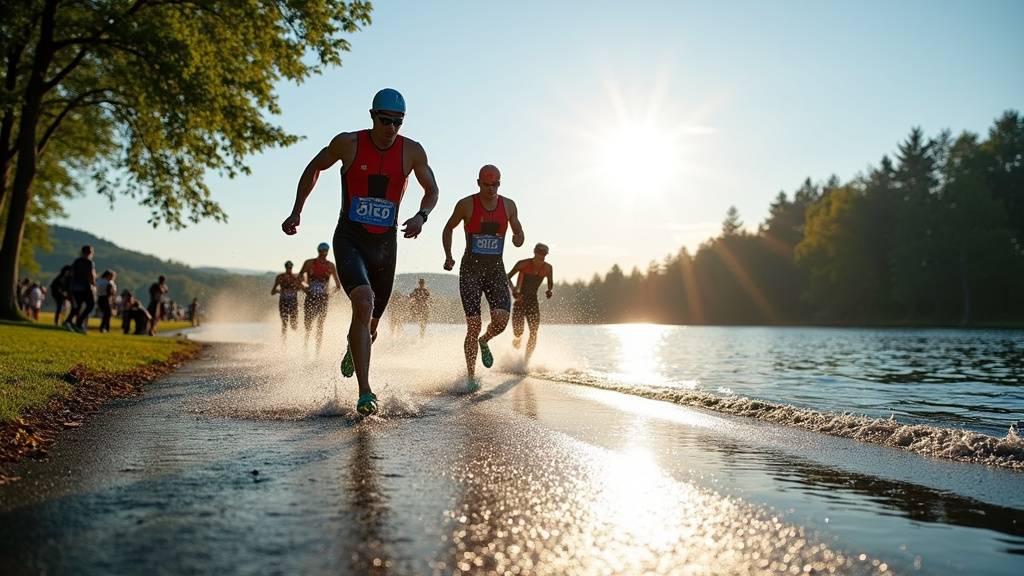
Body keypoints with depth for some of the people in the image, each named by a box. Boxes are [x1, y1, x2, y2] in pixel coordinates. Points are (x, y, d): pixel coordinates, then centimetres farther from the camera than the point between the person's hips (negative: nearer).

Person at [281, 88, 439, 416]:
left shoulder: (412, 151, -3)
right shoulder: (348, 143, -7)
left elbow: (431, 190, 11)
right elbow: (314, 168, 11)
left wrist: (421, 216, -10)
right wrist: (296, 212, 8)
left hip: (386, 243, 3)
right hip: (349, 240, -3)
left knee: (371, 322, 14)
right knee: (364, 303, -28)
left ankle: (353, 349, 52)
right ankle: (365, 393, -27)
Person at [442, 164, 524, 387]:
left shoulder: (509, 205, 5)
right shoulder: (466, 204, -2)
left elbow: (518, 232, 17)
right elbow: (448, 228, 11)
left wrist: (519, 239, -8)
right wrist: (448, 256, -1)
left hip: (496, 268, 3)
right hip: (471, 269, -3)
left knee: (502, 318, -15)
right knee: (474, 325, -10)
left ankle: (484, 342, 21)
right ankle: (471, 376, 1)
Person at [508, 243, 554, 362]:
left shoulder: (547, 268, 4)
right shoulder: (523, 264, -7)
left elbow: (550, 283, 19)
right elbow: (508, 277, -1)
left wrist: (549, 290, -4)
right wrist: (513, 289, -19)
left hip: (533, 300, 3)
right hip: (520, 300, -3)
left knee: (534, 333, -10)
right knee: (518, 333, -11)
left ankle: (526, 361, 1)